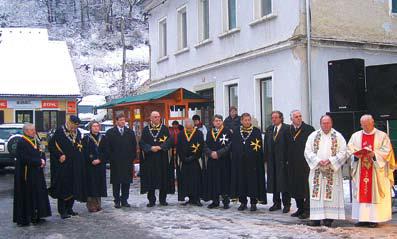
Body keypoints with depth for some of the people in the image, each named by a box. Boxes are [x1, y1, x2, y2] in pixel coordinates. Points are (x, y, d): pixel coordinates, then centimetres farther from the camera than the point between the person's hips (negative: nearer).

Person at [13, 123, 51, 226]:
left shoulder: (35, 141, 14)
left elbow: (42, 154, 16)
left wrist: (43, 161, -5)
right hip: (26, 173, -9)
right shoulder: (21, 142, -12)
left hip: (37, 173, 9)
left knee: (38, 194, 10)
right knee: (26, 195, -5)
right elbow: (25, 158, -21)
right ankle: (24, 219, 1)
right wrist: (39, 162, -15)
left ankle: (36, 216, 18)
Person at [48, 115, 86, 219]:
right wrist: (60, 155, -17)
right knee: (63, 187, -3)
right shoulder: (59, 132, -10)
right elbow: (51, 145, -11)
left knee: (74, 187, 10)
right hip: (63, 166, -6)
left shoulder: (78, 133, 8)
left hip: (75, 166, 6)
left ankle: (69, 208, 21)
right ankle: (62, 211, 3)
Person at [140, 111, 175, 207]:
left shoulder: (164, 129, 6)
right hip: (149, 158, 0)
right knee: (150, 179, 1)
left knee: (163, 178, 2)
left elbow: (170, 140, -4)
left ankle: (163, 199, 13)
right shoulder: (146, 130, 6)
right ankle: (151, 200, 10)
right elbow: (142, 143, 0)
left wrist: (160, 147, -15)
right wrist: (151, 148, -15)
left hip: (162, 158, 0)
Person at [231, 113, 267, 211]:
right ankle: (243, 202, 15)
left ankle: (253, 202, 8)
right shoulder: (236, 132, 9)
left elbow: (260, 146, 1)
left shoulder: (256, 131, 2)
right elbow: (233, 147, 9)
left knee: (253, 181, 0)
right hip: (240, 161, 2)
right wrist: (235, 158, 1)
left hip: (253, 161, -2)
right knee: (241, 181, 5)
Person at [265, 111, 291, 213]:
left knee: (284, 181, -1)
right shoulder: (269, 129, 14)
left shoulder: (287, 128, -6)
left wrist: (287, 159, -15)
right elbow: (267, 145, 13)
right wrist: (267, 157, 6)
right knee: (273, 181, 10)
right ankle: (277, 203, 20)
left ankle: (286, 204, 7)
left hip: (283, 159, -6)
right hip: (272, 160, 6)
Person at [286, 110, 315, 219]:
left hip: (305, 162, -5)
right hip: (293, 163, 5)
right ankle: (300, 208, 21)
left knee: (306, 186, -3)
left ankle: (307, 210, 5)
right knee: (295, 186, 10)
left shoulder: (309, 129, -4)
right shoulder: (289, 130, 10)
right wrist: (287, 159, 7)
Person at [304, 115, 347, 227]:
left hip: (333, 170, -1)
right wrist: (318, 161, -12)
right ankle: (316, 217, 2)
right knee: (316, 193, -1)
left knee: (331, 193, -2)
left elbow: (342, 152, -2)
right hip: (316, 169, 1)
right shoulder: (313, 136, 8)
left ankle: (329, 218, 2)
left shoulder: (338, 136, 5)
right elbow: (308, 151, 3)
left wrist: (330, 161, -14)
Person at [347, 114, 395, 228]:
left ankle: (374, 218, 1)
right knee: (361, 193, 2)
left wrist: (375, 154, -18)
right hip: (360, 171, 3)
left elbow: (387, 150, -4)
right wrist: (356, 154, -11)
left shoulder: (382, 136, 2)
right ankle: (362, 218, 6)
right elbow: (349, 149, 8)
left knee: (374, 193, -3)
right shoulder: (356, 136, 11)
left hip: (376, 170, -3)